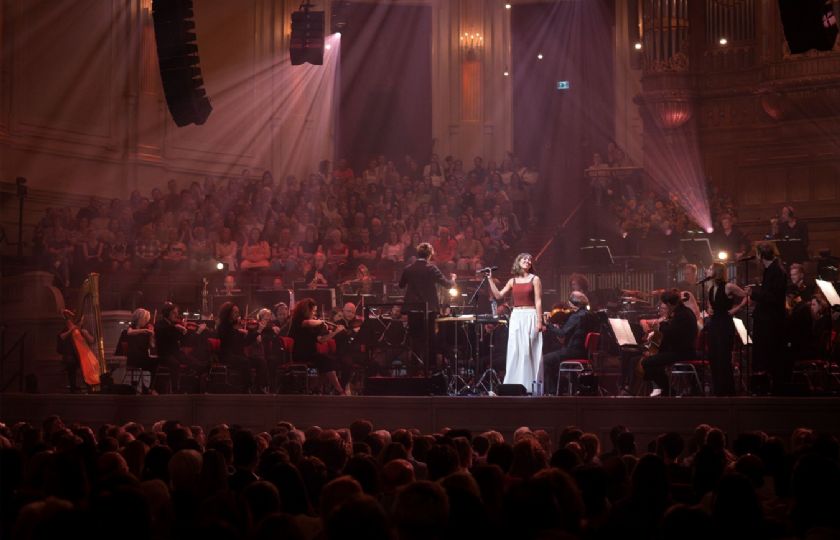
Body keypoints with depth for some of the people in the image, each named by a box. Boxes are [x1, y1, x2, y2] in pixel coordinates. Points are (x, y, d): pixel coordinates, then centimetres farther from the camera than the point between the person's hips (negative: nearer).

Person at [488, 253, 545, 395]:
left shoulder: (535, 279, 1)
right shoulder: (513, 281, 12)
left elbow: (538, 302, -5)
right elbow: (498, 296, 10)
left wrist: (539, 321, -12)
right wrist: (490, 279, 8)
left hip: (530, 317, -4)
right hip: (516, 318, 4)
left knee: (529, 351, -5)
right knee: (515, 352, 3)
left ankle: (531, 386, 0)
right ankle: (516, 384, 7)